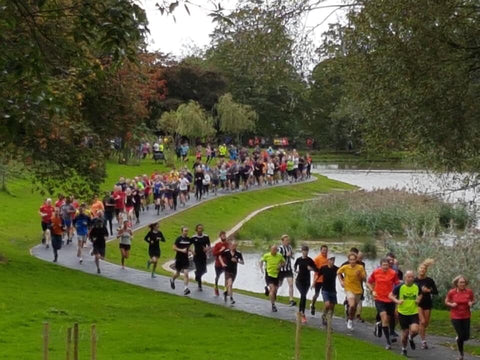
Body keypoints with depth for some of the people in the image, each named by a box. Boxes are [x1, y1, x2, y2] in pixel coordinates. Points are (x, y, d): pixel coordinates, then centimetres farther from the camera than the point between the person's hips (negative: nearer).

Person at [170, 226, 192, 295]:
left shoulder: (188, 239, 4)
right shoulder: (179, 239, -9)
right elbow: (174, 248, -11)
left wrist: (189, 250, 1)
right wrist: (181, 250, -23)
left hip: (186, 259, 3)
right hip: (179, 259, -3)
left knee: (186, 273, -11)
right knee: (177, 273, 12)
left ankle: (186, 288, -13)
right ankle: (172, 280, 45)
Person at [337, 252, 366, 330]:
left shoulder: (360, 268, -8)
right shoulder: (345, 267, -9)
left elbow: (364, 278, -3)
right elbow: (338, 272, 10)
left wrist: (360, 274, -23)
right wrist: (341, 281, -1)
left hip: (358, 290, 2)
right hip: (349, 289, -2)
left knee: (354, 307, 13)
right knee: (352, 305, -22)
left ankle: (351, 320, 37)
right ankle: (350, 319, 2)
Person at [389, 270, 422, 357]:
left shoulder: (417, 287, -1)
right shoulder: (399, 287, -10)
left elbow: (420, 294, 19)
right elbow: (390, 295, -1)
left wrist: (419, 300, -2)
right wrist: (397, 301, -18)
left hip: (414, 313, 1)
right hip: (403, 313, -1)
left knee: (414, 330, -19)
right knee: (405, 333, 7)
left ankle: (411, 338, 18)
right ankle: (404, 349, 33)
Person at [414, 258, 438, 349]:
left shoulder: (429, 280, -4)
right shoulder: (415, 280, -4)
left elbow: (436, 292, -4)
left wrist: (429, 290, -20)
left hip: (427, 303, 2)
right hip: (418, 303, -2)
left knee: (426, 323, 8)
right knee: (422, 321, -16)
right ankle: (423, 341, -11)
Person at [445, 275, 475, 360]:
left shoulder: (469, 292, -7)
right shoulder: (451, 292, -11)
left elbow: (473, 300, 9)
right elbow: (446, 301, 4)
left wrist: (471, 303, -14)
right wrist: (451, 304, -17)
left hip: (466, 317, 2)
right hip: (455, 317, -2)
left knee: (466, 337, 2)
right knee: (461, 336, -4)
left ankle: (459, 338, 40)